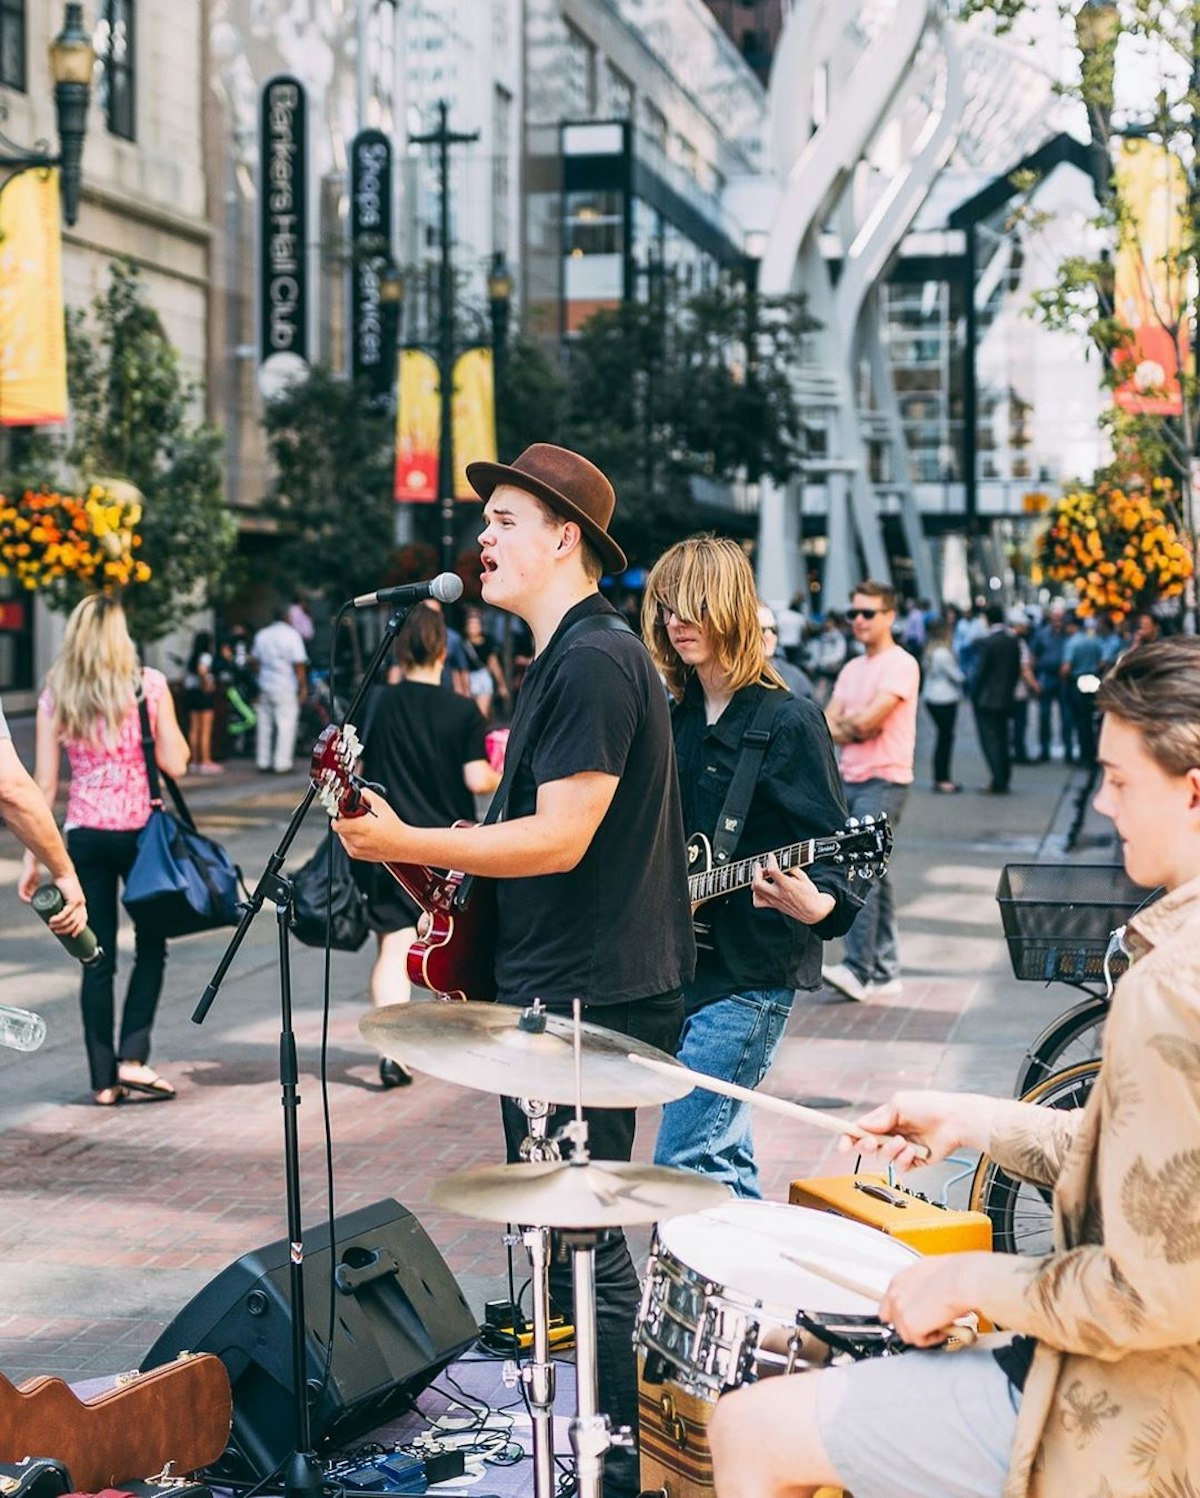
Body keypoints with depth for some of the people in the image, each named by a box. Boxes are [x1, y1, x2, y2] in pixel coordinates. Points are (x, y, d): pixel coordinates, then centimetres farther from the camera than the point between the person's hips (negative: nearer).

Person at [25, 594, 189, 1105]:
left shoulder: (55, 694, 1)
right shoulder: (148, 684, -6)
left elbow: (44, 782, 0)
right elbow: (175, 763, -6)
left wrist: (33, 853, 5)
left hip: (84, 835, 2)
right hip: (140, 832, -2)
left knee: (98, 958, 8)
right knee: (150, 946, 13)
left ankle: (104, 1079, 9)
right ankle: (132, 1058, 2)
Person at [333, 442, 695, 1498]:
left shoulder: (593, 661, -17)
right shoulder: (570, 656, 17)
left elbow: (560, 839, -23)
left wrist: (405, 844, -21)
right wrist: (449, 874, 14)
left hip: (587, 1001, -11)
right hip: (562, 989, 11)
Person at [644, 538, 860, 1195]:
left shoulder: (788, 721, -11)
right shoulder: (678, 720, 11)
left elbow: (831, 848, -15)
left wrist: (817, 905, -34)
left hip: (751, 973, -8)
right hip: (684, 965, 8)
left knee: (686, 1164, -11)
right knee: (723, 1157, 14)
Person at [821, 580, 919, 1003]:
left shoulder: (900, 664, -8)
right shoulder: (852, 669, 18)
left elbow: (868, 721, -17)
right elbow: (826, 727, 11)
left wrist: (844, 723, 3)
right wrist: (856, 727, -6)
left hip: (884, 781, -8)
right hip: (850, 780, 8)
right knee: (874, 875, 9)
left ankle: (858, 969, -17)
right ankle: (885, 970, 13)